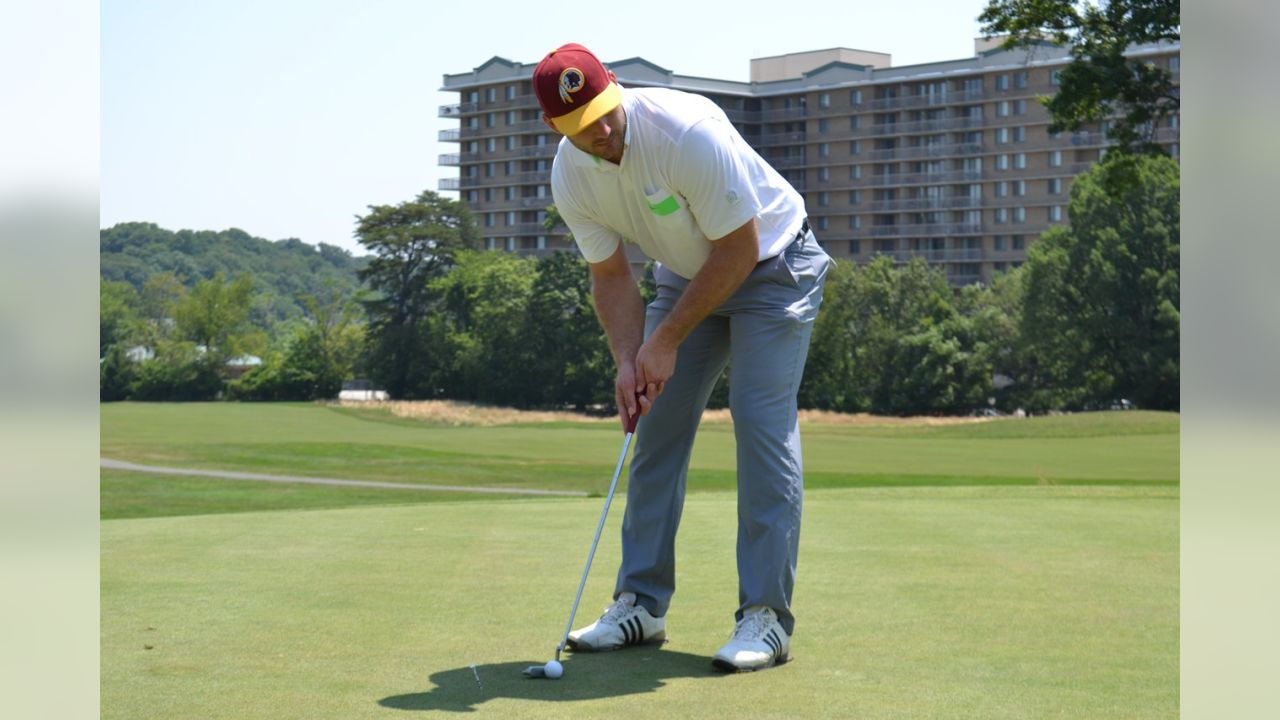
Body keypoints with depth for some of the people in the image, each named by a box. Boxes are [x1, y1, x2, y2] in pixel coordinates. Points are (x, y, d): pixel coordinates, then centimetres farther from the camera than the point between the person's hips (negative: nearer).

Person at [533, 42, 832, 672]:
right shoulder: (571, 178, -13)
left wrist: (667, 341, -21)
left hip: (771, 262, -6)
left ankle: (766, 616, -14)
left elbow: (739, 247, -26)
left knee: (762, 420, -16)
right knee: (657, 425, 1)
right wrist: (628, 360, -17)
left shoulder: (688, 131, -33)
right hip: (687, 272, 6)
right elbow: (610, 275, -2)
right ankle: (641, 603, 8)